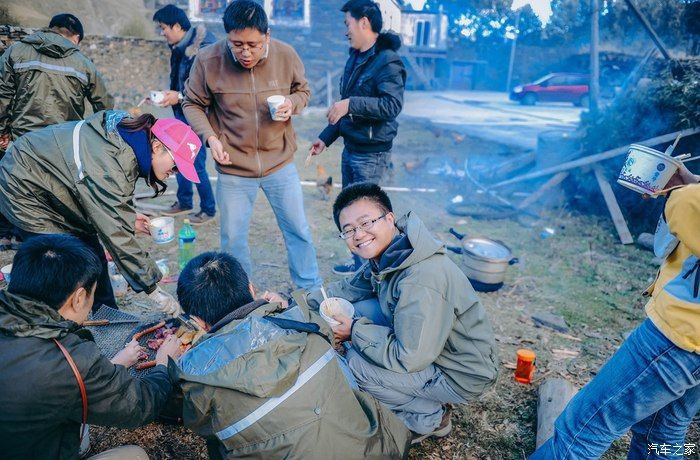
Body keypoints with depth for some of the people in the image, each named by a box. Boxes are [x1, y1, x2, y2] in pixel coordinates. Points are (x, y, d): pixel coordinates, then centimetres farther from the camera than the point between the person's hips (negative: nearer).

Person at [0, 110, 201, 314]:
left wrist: (129, 216, -5)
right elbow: (117, 235, -35)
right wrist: (153, 289, -31)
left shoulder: (128, 133, -12)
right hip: (24, 190, -8)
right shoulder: (107, 166, -38)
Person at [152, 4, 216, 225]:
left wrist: (179, 97, -21)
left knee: (197, 164, -2)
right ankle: (184, 202, 32)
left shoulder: (203, 49, -19)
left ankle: (208, 209, 15)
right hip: (182, 113, 9)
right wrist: (167, 95, 6)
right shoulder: (178, 48, 7)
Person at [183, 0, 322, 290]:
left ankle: (311, 290, 34)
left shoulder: (286, 56, -10)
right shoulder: (207, 61, -14)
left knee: (298, 229, 12)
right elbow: (192, 105, 0)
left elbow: (302, 91, 8)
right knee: (233, 239, 11)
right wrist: (210, 137, -17)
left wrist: (292, 103, -15)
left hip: (280, 164, 1)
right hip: (233, 169, -1)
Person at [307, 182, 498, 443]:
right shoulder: (388, 253, -5)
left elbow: (409, 359, -29)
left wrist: (355, 331, -17)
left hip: (461, 376, -9)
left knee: (356, 362, -18)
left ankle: (430, 418, 5)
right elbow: (352, 288, 11)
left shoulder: (420, 280, -34)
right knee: (361, 311, 3)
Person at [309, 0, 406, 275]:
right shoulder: (354, 58, 13)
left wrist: (351, 104, -29)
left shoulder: (387, 62, -14)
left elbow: (392, 105, -26)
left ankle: (367, 263, 19)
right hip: (350, 147, 9)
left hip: (372, 152, -9)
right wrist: (326, 138, 15)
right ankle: (360, 257, 31)